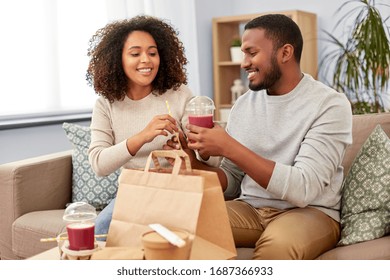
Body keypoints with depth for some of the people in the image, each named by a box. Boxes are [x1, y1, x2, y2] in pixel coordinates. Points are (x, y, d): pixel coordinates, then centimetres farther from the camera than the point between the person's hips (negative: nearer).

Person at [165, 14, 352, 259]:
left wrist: (229, 147, -24)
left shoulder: (331, 105, -11)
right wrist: (194, 162, -10)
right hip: (250, 208, 4)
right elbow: (232, 183, 10)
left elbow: (303, 189, -21)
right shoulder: (243, 104, 6)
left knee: (277, 244, -37)